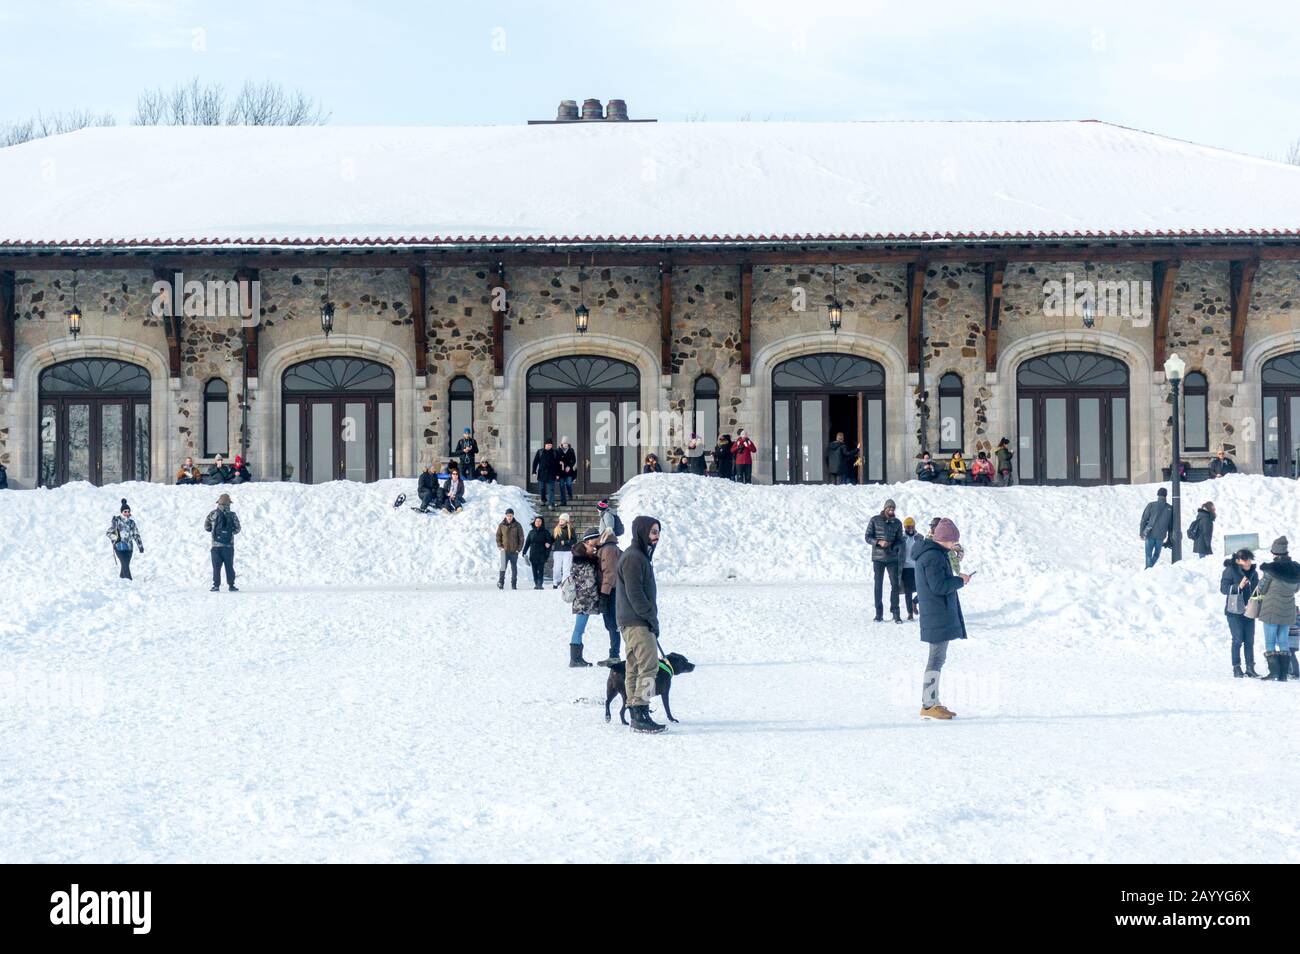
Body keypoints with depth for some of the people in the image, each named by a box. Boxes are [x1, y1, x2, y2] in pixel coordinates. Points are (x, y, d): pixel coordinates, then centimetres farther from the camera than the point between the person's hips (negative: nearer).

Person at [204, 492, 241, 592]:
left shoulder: (213, 514, -3)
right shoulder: (232, 515, -3)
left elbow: (206, 527, 5)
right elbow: (238, 528, 2)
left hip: (216, 544, 0)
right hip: (229, 545, 0)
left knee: (216, 566, 3)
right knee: (229, 566, 7)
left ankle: (216, 585, -1)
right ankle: (231, 585, 6)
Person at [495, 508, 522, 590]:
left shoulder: (517, 525, 1)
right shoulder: (501, 525, 3)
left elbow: (521, 538, 3)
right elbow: (498, 537, 9)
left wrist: (519, 549, -5)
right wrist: (500, 546, -5)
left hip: (514, 551, 0)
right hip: (504, 551, 0)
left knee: (514, 568, 4)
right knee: (502, 567, -9)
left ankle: (514, 585, 9)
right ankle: (501, 583, -8)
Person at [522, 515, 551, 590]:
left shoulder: (545, 532, 3)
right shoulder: (531, 532, 11)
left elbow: (549, 544, 1)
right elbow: (527, 543, 11)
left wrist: (547, 554, -9)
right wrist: (524, 553, 1)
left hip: (542, 555, -3)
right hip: (533, 555, 3)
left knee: (540, 570, -10)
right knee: (534, 571, 0)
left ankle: (540, 584, -12)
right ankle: (535, 583, 4)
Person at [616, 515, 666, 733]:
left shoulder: (640, 556, 20)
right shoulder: (633, 558, -14)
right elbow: (635, 594, -20)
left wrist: (652, 620, 18)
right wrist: (652, 619, -15)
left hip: (633, 623, 11)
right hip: (637, 623, -11)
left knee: (634, 668, 11)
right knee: (649, 665, -14)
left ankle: (635, 714, 15)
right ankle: (641, 715, -18)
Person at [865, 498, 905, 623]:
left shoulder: (897, 523, 6)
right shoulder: (875, 520, -1)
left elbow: (899, 540, 10)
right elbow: (868, 537, -1)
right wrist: (879, 542, -18)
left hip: (892, 558, 1)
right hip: (878, 558, -1)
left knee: (895, 585, -4)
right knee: (878, 585, 4)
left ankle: (895, 613, 2)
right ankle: (879, 613, 10)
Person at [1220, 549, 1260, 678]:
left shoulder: (1254, 573, 12)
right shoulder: (1230, 571, -5)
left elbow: (1256, 589, 23)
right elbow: (1223, 588, -12)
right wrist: (1239, 587, -23)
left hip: (1249, 611, 5)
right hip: (1235, 611, -5)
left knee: (1249, 640, 6)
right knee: (1237, 640, -6)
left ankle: (1250, 668, 11)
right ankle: (1236, 668, 0)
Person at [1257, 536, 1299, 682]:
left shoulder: (1271, 569, -16)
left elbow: (1261, 590, -7)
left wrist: (1262, 578, 11)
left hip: (1272, 610, -5)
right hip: (1288, 611, 5)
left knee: (1270, 642, 3)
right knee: (1284, 642, 12)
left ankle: (1274, 672, -3)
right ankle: (1283, 674, 10)